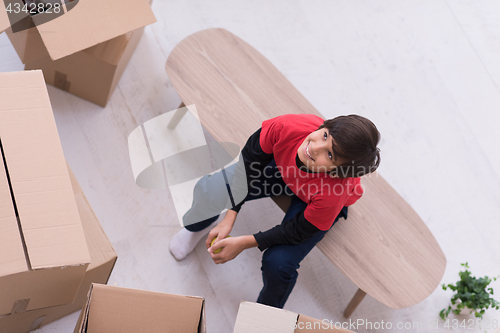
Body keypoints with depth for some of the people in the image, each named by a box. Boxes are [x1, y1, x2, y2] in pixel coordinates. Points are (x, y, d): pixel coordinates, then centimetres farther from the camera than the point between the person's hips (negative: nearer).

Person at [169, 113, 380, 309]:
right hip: (282, 167, 3)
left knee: (278, 263, -21)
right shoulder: (286, 127, -41)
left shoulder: (333, 195, -45)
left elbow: (299, 231, -25)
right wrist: (229, 218, -22)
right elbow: (250, 161, -21)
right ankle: (198, 227, 30)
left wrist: (245, 243, -26)